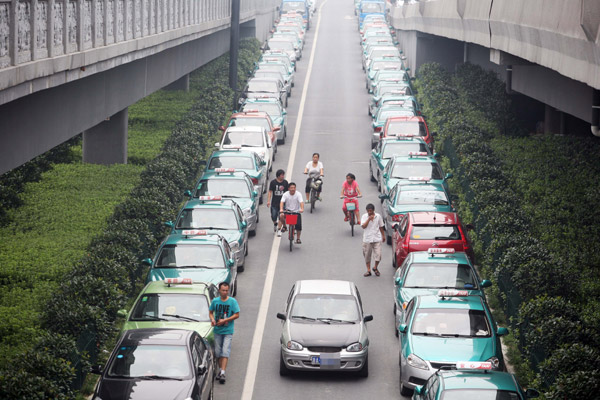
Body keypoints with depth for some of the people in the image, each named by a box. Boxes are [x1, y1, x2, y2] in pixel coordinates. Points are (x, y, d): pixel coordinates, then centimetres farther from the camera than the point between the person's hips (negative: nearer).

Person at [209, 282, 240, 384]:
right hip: (217, 330, 3)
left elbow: (236, 315, -7)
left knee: (225, 351, -12)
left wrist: (224, 320, -15)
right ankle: (220, 370, 24)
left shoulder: (232, 301, -5)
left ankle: (223, 373, -18)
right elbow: (210, 312, 15)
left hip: (228, 331, -3)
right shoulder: (215, 301, 3)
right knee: (217, 352, 8)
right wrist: (212, 319, -7)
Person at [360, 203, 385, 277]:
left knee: (378, 254, -7)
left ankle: (375, 268, 16)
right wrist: (369, 219, -21)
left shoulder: (378, 216, 3)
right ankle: (368, 270, 18)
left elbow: (381, 227, 14)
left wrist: (383, 235, 18)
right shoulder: (364, 216, -1)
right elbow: (363, 226, -14)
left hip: (377, 239, 0)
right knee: (367, 255, 6)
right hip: (367, 239, 0)